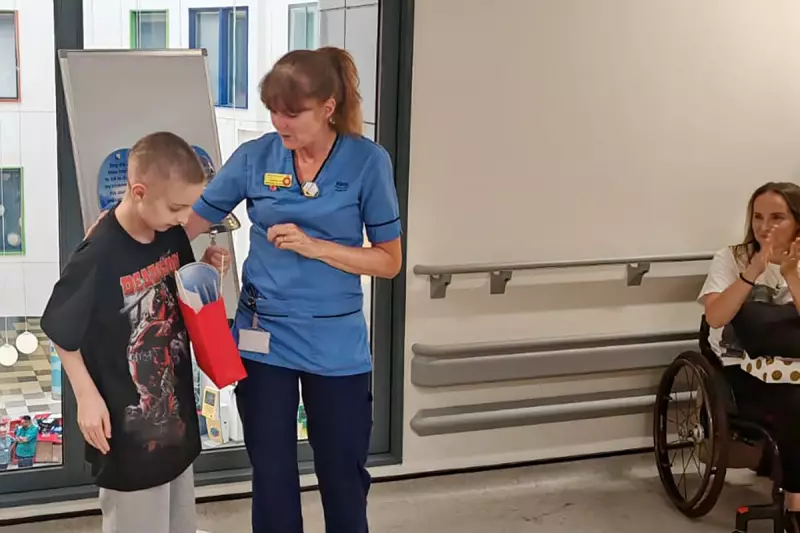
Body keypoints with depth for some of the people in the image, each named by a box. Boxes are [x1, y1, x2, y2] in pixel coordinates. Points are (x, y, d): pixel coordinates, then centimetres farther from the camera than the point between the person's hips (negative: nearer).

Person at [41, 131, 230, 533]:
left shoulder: (172, 236, -4)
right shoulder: (99, 257, -24)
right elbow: (59, 331, -13)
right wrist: (87, 396, -14)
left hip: (175, 410, 7)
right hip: (128, 425, -7)